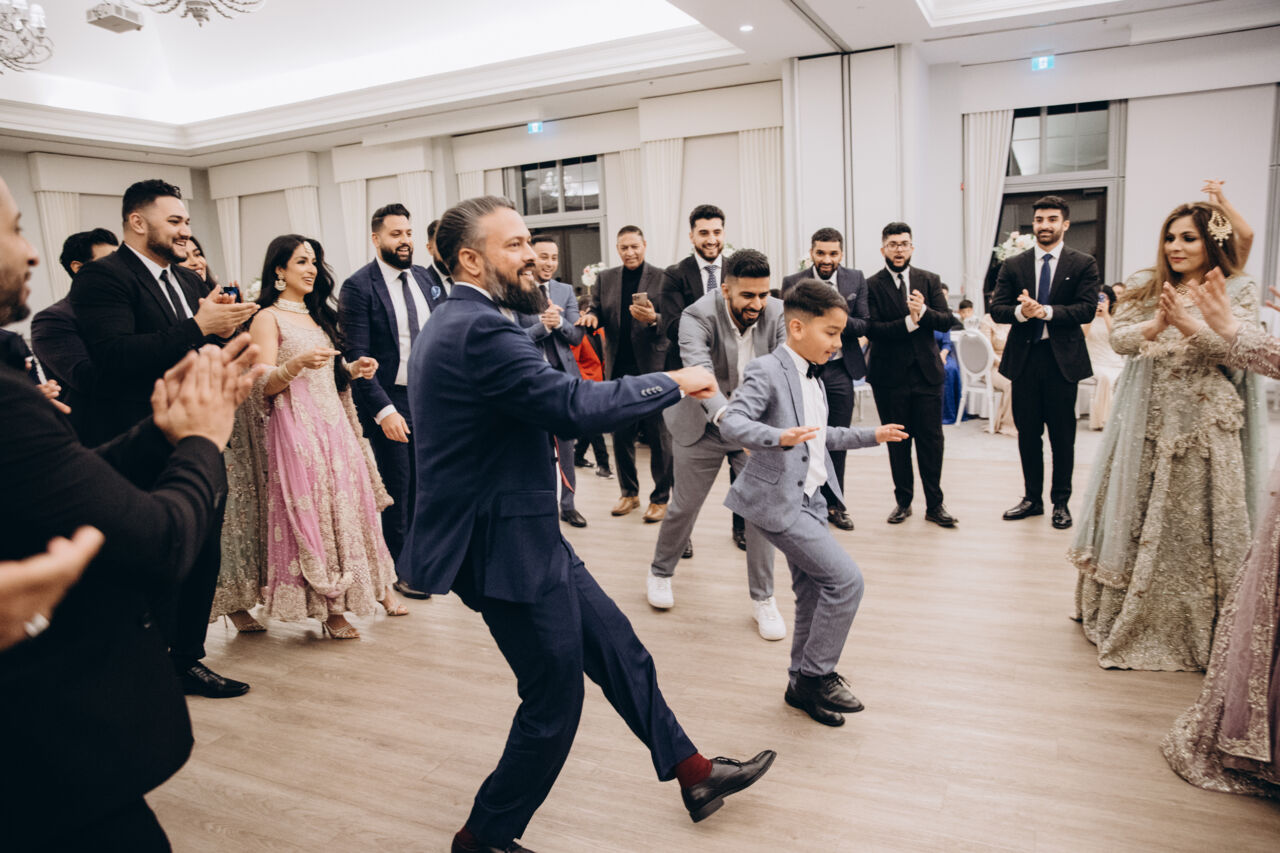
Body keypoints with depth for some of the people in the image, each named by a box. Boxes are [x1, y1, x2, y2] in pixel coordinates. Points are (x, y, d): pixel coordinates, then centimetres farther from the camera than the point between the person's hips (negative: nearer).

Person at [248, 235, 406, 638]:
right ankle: (330, 610, 4)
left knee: (350, 503, 6)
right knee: (312, 512, -4)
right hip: (297, 428, -6)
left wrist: (354, 370, 4)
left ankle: (377, 587, 14)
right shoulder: (268, 318, -3)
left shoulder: (319, 316, 19)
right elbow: (264, 386, -10)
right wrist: (299, 362, -27)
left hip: (336, 424, 7)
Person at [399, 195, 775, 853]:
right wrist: (674, 383, -16)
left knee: (619, 651, 18)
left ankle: (693, 773, 33)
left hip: (526, 534, 11)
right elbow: (573, 404, -28)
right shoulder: (479, 330, -23)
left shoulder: (456, 323, 12)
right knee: (554, 699, 4)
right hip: (505, 548, -11)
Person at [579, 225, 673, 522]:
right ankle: (629, 493, 28)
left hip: (654, 367, -4)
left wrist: (653, 319, -29)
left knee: (659, 436, 4)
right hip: (619, 369, 4)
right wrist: (591, 316, -12)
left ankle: (661, 498, 17)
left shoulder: (662, 278, -4)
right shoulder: (605, 278, 8)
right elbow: (597, 312, 11)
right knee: (621, 435, 13)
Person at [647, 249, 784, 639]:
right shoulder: (698, 316, -26)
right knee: (684, 505, 11)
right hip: (704, 427, -2)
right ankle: (660, 572, 38)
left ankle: (762, 599, 16)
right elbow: (699, 370, -42)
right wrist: (727, 415, -60)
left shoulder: (777, 314, -15)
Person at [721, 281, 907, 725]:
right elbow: (732, 423, -26)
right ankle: (816, 675, 5)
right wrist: (779, 437, -41)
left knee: (813, 596, 14)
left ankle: (802, 685, 29)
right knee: (846, 578, -12)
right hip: (779, 501, -9)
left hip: (810, 499, 9)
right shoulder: (767, 371, -14)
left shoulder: (813, 376, 14)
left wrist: (872, 436, 24)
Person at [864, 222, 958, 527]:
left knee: (931, 439, 2)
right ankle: (903, 501, 21)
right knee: (898, 441, 8)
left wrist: (923, 311, -19)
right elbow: (871, 329, -12)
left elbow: (946, 321, -1)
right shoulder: (871, 286, -1)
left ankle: (935, 505, 13)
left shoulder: (929, 280, 8)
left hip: (926, 372, 2)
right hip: (889, 374, -1)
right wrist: (908, 322, -22)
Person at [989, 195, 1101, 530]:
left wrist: (1046, 311, -22)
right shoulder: (1013, 265, 7)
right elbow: (996, 308, 1)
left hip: (1062, 359, -2)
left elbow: (1087, 309, -9)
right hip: (1024, 358, 2)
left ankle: (1060, 502, 18)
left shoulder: (1083, 264, 1)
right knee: (1027, 432, 10)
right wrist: (1020, 312, -20)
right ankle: (1032, 498, 24)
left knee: (1062, 435, 5)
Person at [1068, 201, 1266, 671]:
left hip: (1205, 421, -2)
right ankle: (1122, 616, 24)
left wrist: (1188, 323, -25)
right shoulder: (1145, 285, 10)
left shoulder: (1239, 290, 2)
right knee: (1134, 513, 8)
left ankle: (1191, 627, 14)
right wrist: (1153, 327, -21)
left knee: (1194, 521, 0)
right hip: (1147, 417, 3)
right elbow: (1117, 337, -1)